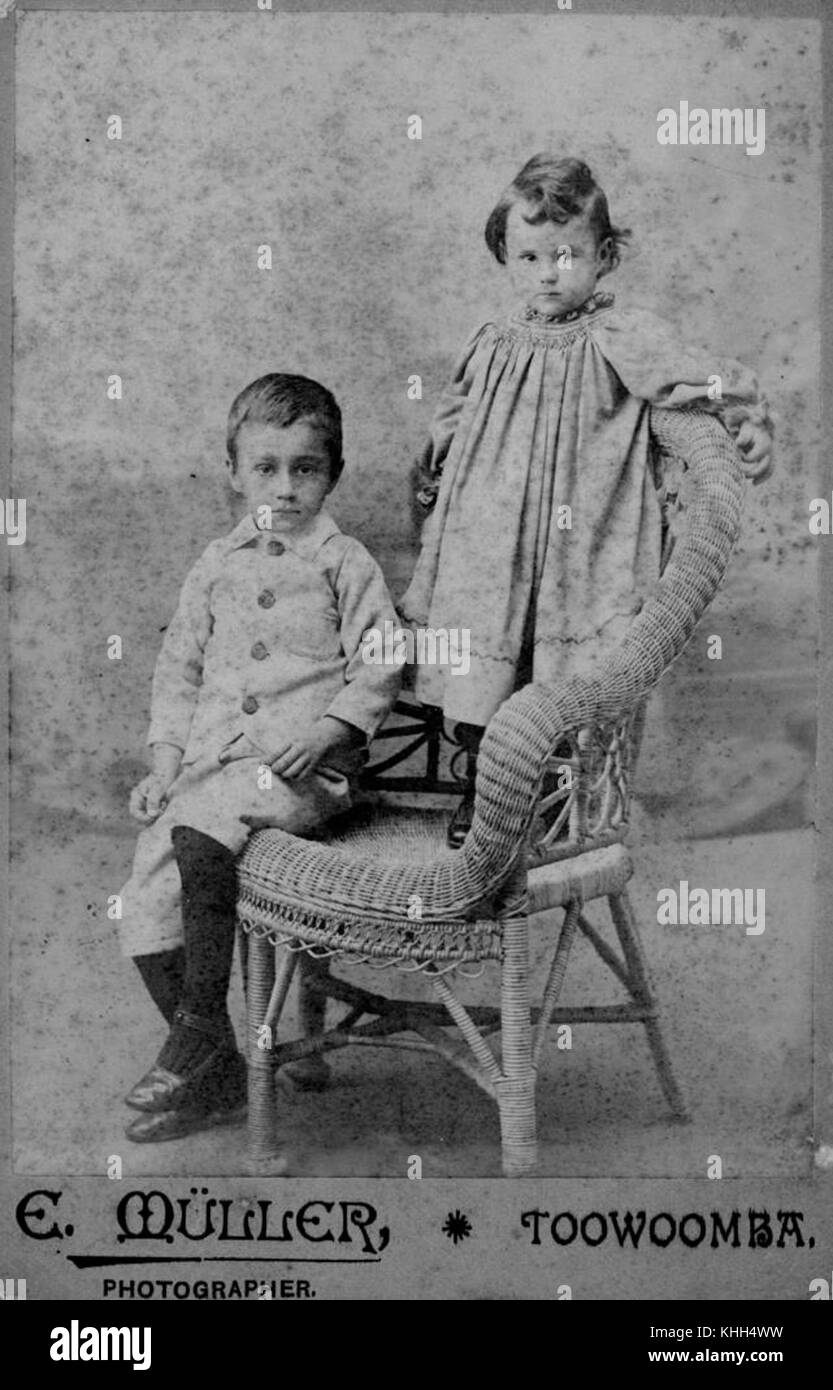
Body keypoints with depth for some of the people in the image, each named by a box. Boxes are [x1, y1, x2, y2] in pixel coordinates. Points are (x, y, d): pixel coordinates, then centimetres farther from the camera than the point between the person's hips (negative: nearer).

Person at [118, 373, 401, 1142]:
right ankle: (217, 1077, 4)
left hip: (303, 765, -6)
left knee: (199, 834, -31)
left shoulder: (344, 561, 4)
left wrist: (325, 729, -15)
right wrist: (167, 755, 9)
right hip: (212, 760, 6)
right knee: (146, 894, -7)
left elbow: (378, 668, -1)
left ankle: (198, 1029, -17)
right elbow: (179, 667, 20)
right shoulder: (216, 565, 17)